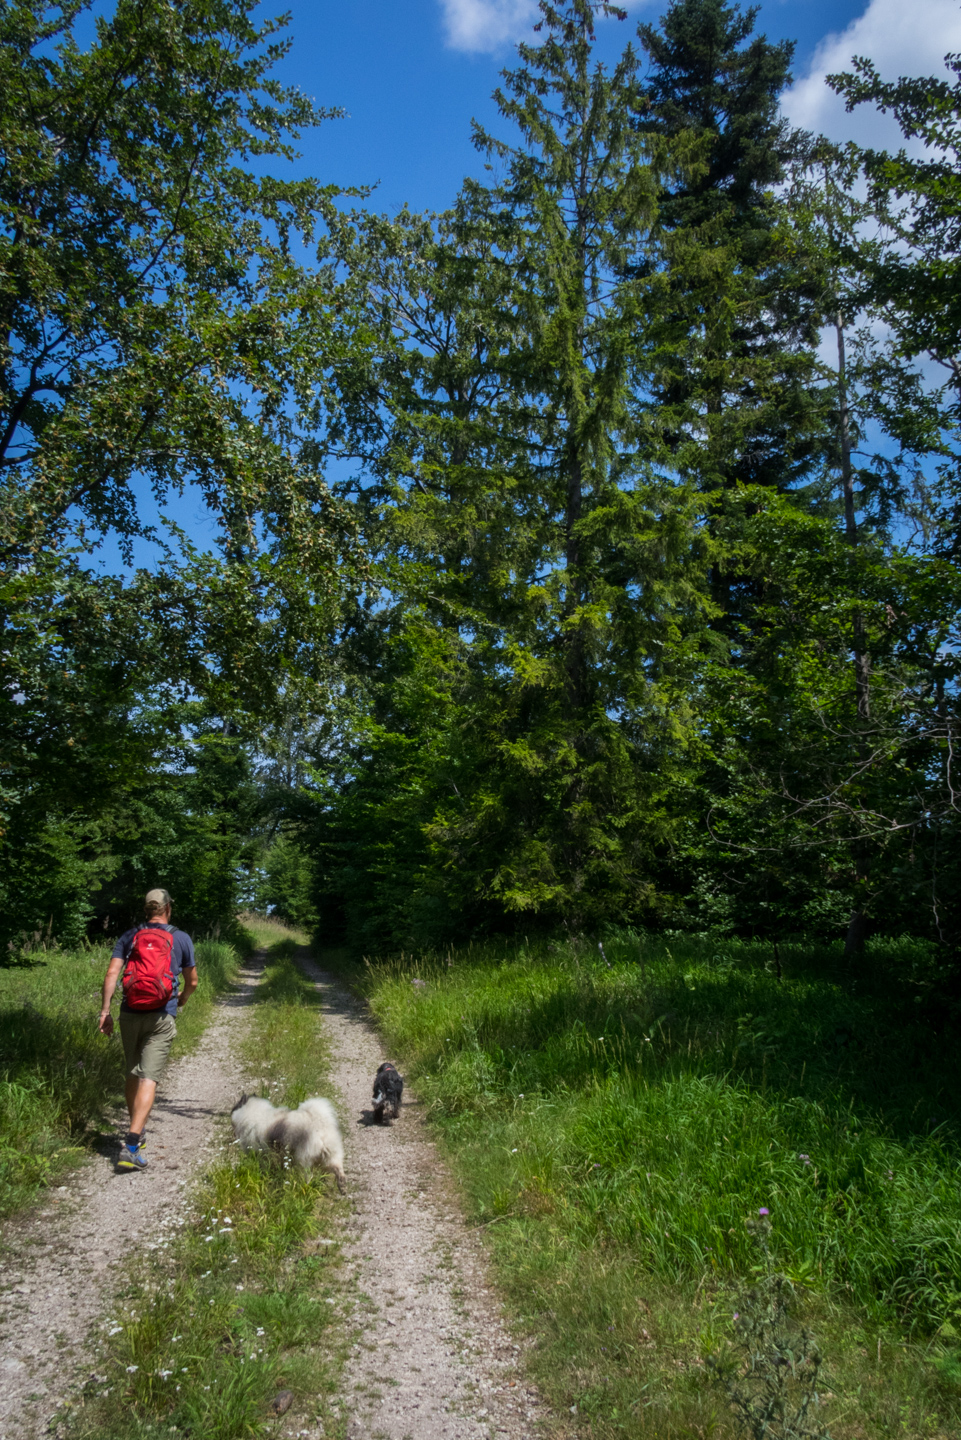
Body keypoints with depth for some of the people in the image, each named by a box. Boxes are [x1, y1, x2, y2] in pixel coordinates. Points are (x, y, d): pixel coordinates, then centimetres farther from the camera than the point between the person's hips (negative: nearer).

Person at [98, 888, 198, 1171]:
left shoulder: (129, 937, 9)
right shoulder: (181, 939, 4)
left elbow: (112, 973, -3)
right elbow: (192, 981, 11)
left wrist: (105, 1010, -4)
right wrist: (181, 1001, 30)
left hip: (130, 1014, 3)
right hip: (161, 1018, -3)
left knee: (132, 1075, 19)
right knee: (148, 1078, -8)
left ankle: (137, 1133, 34)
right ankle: (131, 1146, -19)